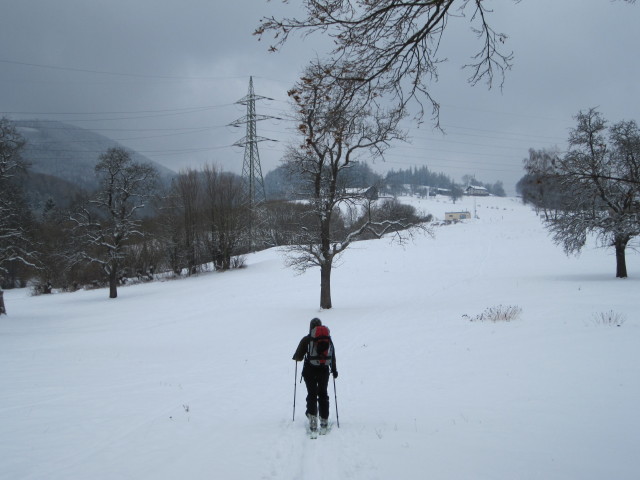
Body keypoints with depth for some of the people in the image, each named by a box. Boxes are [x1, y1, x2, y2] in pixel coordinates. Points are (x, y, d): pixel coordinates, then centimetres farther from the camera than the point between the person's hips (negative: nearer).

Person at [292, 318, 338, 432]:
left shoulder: (306, 339, -5)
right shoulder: (328, 339, 6)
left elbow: (298, 356, -4)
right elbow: (333, 356, 10)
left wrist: (296, 357, 20)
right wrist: (334, 370, 19)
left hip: (310, 371, -3)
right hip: (324, 371, 3)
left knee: (312, 394, 5)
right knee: (323, 395, 13)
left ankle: (312, 417, -10)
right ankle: (324, 420, 11)